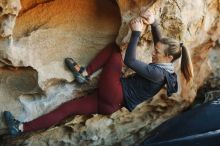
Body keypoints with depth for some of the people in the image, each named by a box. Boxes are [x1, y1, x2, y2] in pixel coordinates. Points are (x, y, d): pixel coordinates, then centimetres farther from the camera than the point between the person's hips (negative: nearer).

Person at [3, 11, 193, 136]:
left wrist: (137, 32, -20)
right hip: (111, 102, 10)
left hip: (113, 99, -10)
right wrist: (153, 22, -1)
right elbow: (160, 41, 17)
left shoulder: (158, 73, -18)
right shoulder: (164, 68, 11)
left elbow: (130, 61, -25)